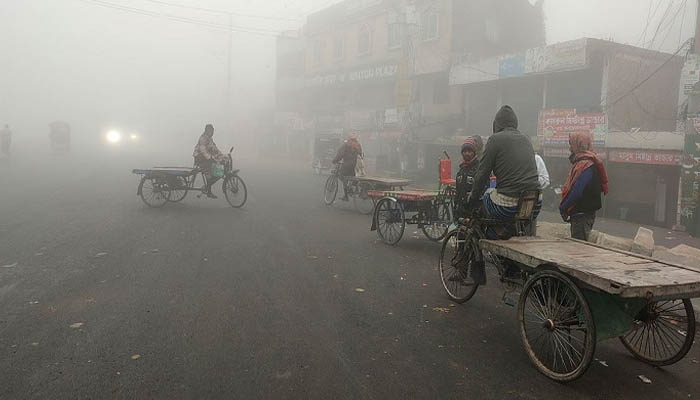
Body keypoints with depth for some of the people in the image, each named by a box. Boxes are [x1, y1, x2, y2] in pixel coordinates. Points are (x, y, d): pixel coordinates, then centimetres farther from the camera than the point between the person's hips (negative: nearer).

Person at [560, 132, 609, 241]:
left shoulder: (586, 166, -20)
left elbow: (577, 192, -24)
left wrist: (563, 208, -14)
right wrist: (564, 208, 10)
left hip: (583, 214, -10)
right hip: (578, 213, 10)